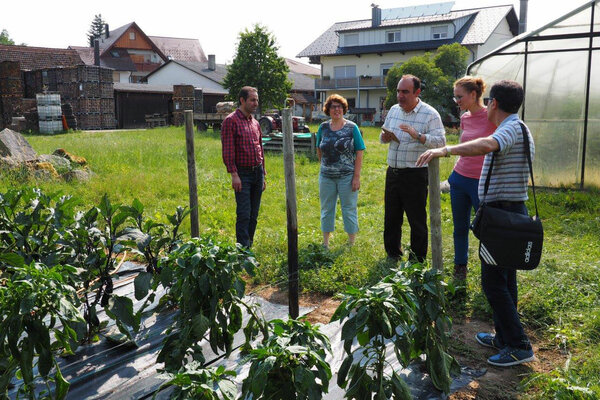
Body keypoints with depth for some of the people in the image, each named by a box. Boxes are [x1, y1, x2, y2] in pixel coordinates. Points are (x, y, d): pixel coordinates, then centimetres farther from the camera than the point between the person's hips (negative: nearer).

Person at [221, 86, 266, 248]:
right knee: (244, 214, -8)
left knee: (254, 214, 10)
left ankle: (249, 246, 20)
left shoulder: (255, 123, 15)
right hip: (242, 174, -7)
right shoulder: (231, 121, -7)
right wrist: (234, 175, -18)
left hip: (257, 172, 7)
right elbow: (227, 150, -13)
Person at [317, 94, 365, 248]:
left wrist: (357, 177, -13)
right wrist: (325, 165, 12)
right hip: (326, 176, 4)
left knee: (349, 209, 4)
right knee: (326, 209, 12)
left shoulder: (352, 127, -4)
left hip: (347, 176, -3)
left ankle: (351, 244, 16)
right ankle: (325, 243, 26)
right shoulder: (323, 127, 5)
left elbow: (359, 153, -7)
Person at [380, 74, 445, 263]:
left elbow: (440, 141, -18)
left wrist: (417, 136, -32)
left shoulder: (430, 114, -9)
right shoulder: (393, 110, 11)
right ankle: (392, 255, 31)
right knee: (391, 217, 15)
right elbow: (383, 136, 21)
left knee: (417, 220, 2)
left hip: (415, 175, -6)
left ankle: (417, 261, 15)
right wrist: (385, 137, -3)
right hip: (393, 172, 6)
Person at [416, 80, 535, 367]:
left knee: (493, 281, -5)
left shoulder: (511, 128, -16)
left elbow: (487, 145, -40)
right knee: (505, 278, 16)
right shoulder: (520, 130, 18)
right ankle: (504, 337, 27)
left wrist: (446, 150, -43)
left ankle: (519, 346, 2)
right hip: (514, 211, 11)